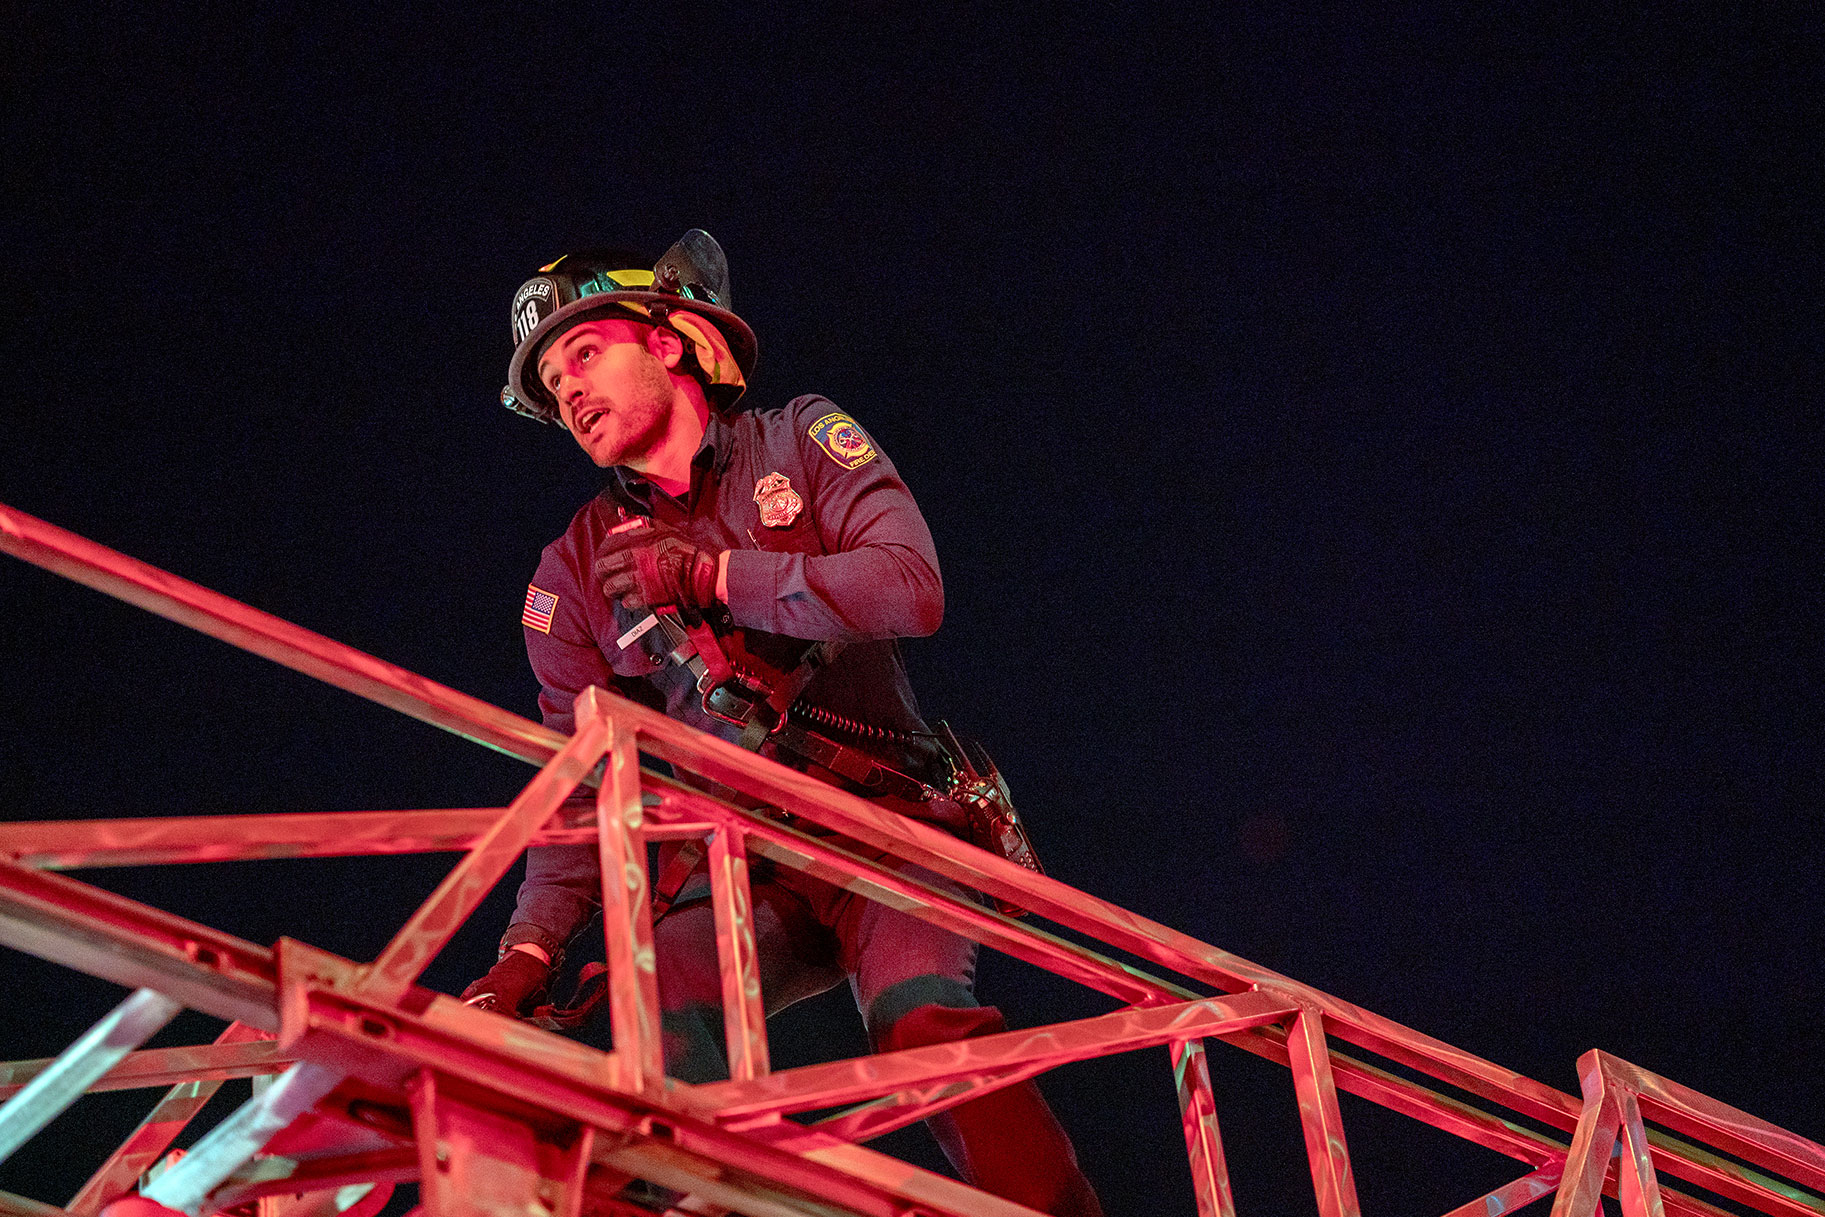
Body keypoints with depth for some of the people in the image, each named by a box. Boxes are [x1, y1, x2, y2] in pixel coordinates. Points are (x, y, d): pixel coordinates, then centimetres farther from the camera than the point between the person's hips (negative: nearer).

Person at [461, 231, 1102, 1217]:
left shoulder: (802, 441, 8)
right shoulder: (575, 572, 14)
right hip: (736, 881, 2)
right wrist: (527, 950, -5)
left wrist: (706, 575, -7)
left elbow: (910, 589, -10)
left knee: (922, 1022, -32)